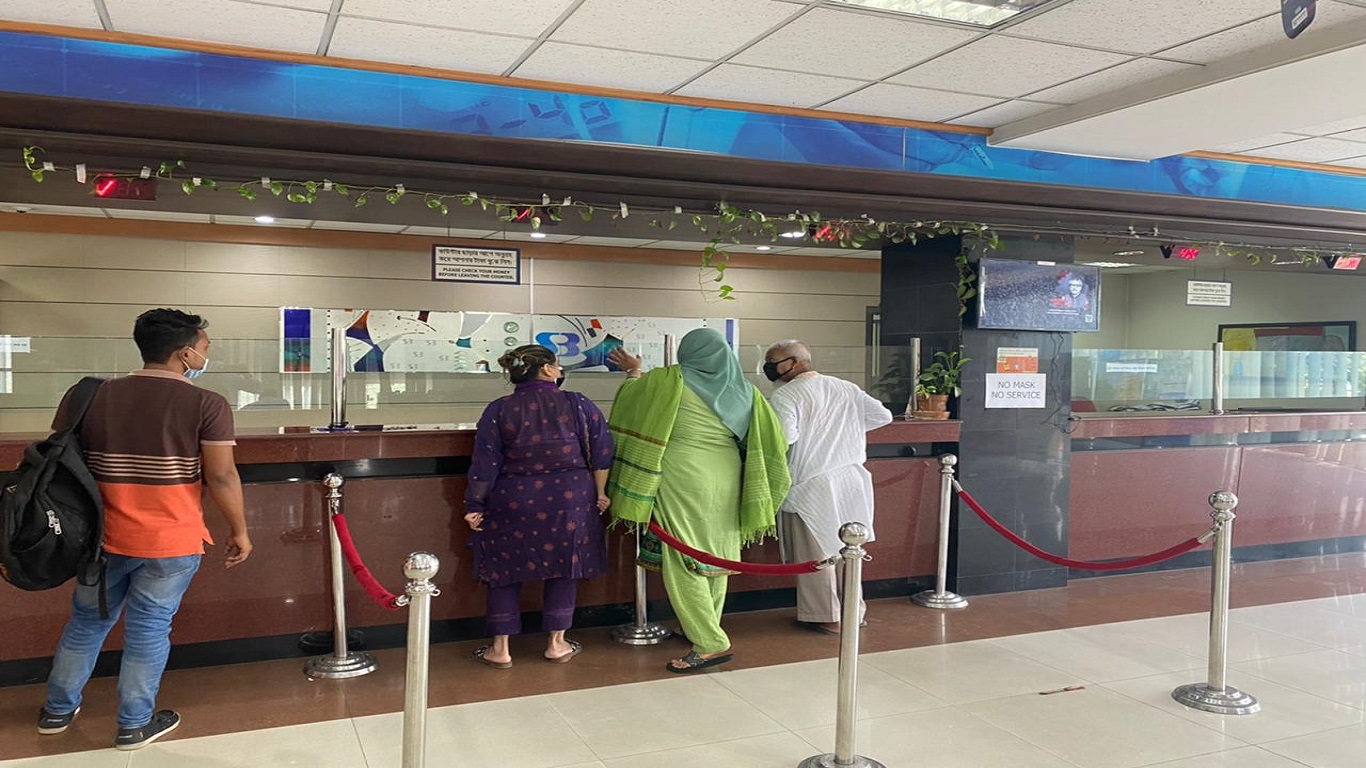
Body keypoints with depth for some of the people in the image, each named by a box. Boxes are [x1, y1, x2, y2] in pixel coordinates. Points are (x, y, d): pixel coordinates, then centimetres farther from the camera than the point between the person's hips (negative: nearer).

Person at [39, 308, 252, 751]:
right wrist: (239, 530, -3)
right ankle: (134, 725, 21)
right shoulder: (206, 405, -13)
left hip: (103, 537, 4)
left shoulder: (90, 397, 1)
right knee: (149, 629, 9)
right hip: (171, 543, -4)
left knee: (87, 620, 22)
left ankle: (58, 710, 36)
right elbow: (222, 477, -15)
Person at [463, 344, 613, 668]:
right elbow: (601, 455, -1)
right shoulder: (579, 405, -5)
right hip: (570, 501, 0)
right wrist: (600, 493, 10)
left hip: (514, 503, 0)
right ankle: (557, 644, 20)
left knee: (504, 572, 12)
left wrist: (474, 506, 4)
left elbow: (485, 465, -4)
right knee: (563, 569, 14)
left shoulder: (499, 410, -5)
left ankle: (500, 649, 15)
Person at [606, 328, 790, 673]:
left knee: (683, 560, -1)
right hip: (726, 484, 6)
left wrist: (633, 372, 24)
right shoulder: (744, 390, 4)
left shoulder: (670, 380, -8)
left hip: (684, 483, -6)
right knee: (715, 556, 16)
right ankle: (706, 628, 30)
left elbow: (633, 399, 7)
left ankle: (710, 644, -4)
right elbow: (772, 442, 5)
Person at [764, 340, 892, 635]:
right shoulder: (846, 388, 6)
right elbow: (883, 416, 7)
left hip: (810, 486, -6)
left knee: (815, 554, 5)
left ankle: (828, 617, 11)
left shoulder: (786, 395, -13)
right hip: (850, 481, 6)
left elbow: (784, 437, -26)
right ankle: (853, 610, 27)